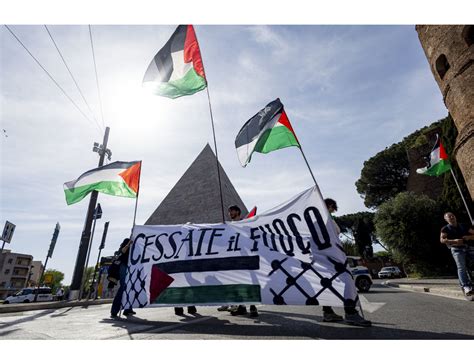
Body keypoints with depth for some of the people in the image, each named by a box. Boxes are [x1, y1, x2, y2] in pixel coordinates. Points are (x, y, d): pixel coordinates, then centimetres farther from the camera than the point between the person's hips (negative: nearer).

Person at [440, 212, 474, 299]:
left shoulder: (463, 226, 19)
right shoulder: (445, 228, 8)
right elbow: (442, 240, -4)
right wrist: (453, 241, -19)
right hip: (457, 249, -4)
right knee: (461, 267, -20)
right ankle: (467, 288, -26)